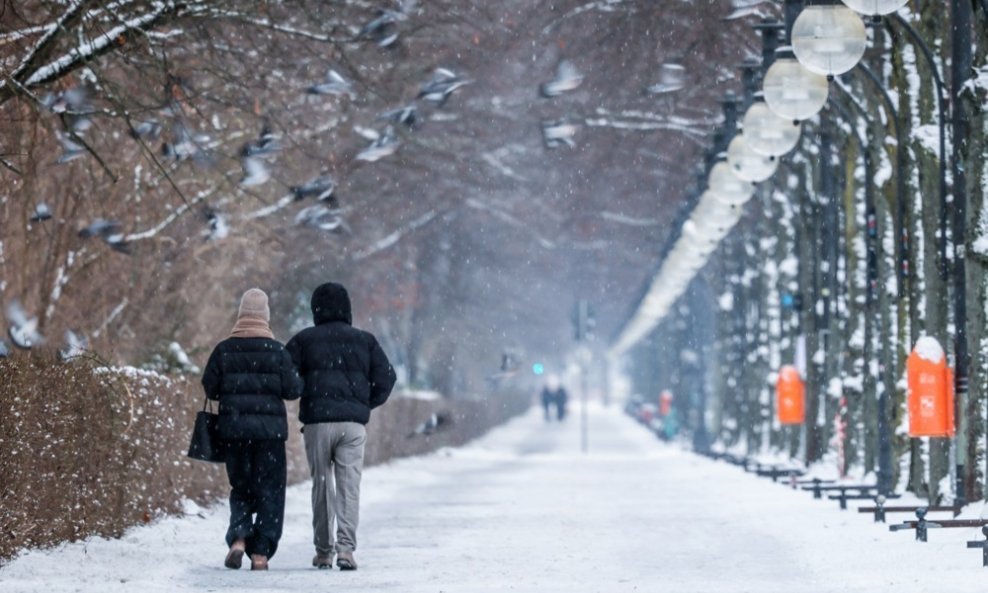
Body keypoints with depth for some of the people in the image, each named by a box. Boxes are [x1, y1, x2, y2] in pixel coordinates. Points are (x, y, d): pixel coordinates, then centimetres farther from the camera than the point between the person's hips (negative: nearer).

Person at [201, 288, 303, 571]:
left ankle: (238, 537, -5)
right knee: (269, 491, 6)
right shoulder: (276, 351, -6)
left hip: (234, 430, 2)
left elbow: (209, 388, 1)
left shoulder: (223, 350, -1)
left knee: (240, 487, 16)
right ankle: (260, 552, 1)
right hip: (270, 430, -2)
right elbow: (292, 389, -7)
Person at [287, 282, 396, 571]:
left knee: (321, 485, 10)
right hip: (353, 423, 0)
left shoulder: (304, 340, 3)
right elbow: (386, 377, 6)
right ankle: (346, 546, -16)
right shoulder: (364, 340, 8)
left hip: (317, 422, 0)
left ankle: (323, 550, 12)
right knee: (349, 485, -1)